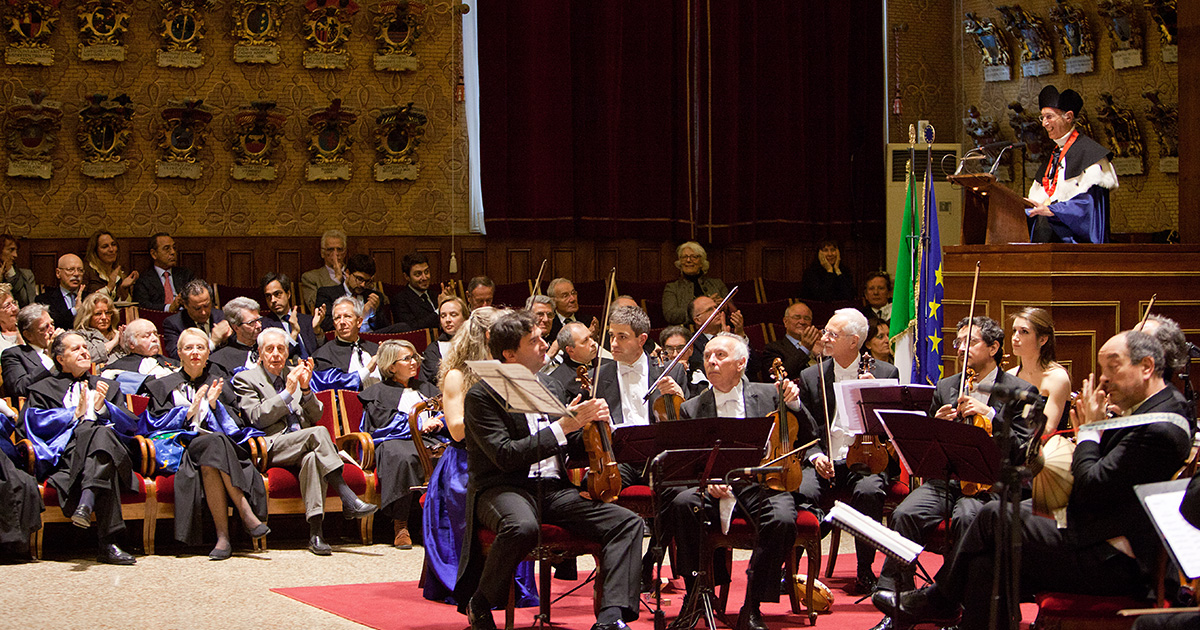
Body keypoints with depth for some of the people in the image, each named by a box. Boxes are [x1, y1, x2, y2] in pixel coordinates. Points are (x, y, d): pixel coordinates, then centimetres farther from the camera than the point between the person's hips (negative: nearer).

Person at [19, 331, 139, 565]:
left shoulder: (108, 387, 34)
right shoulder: (43, 389, 27)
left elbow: (130, 425, 19)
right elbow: (34, 424, 6)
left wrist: (103, 407, 3)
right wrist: (76, 413, 0)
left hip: (108, 448, 2)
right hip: (66, 455, -2)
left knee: (102, 434, -37)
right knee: (97, 431, -38)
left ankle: (86, 505, -59)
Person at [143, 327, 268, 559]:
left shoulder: (217, 383, 25)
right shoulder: (164, 386, 22)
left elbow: (233, 425, 13)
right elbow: (156, 425, 7)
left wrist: (213, 404, -4)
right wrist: (189, 411, -5)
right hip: (181, 448, -1)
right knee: (214, 443, -37)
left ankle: (223, 536, -44)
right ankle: (245, 512, -43)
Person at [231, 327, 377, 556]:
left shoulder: (295, 374, 22)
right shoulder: (245, 379, 9)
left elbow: (315, 417, 16)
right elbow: (258, 419, -5)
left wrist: (305, 389, -1)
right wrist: (288, 392, -10)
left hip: (304, 447, 3)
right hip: (273, 447, -3)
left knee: (313, 459, -36)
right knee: (318, 433, -32)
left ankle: (316, 532, -43)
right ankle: (348, 500, -36)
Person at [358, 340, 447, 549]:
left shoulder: (426, 388, 32)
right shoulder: (378, 392, 18)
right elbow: (381, 425, 2)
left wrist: (437, 424, -1)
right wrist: (419, 426, -3)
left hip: (429, 439, 3)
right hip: (394, 441, -3)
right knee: (403, 458, -42)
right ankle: (400, 527, -35)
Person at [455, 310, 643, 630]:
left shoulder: (550, 386, 16)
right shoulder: (482, 396, -6)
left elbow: (576, 448, 20)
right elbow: (505, 456, -18)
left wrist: (594, 423, -3)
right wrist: (564, 426, -21)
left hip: (553, 489, 7)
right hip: (503, 489, -7)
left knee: (627, 522, -13)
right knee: (523, 527, -41)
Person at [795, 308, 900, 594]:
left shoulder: (885, 374, 6)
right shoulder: (811, 377, 11)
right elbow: (803, 432, 11)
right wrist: (815, 456, -9)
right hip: (824, 461, 1)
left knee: (869, 491, -35)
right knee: (803, 492, -31)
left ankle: (865, 571, -19)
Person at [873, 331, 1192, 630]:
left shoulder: (1158, 429, -21)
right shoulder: (1165, 406, 12)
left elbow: (1090, 489, -21)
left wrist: (1089, 430, -8)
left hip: (1109, 562, -10)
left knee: (995, 518, -4)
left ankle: (937, 600, 15)